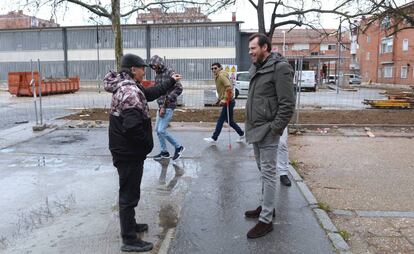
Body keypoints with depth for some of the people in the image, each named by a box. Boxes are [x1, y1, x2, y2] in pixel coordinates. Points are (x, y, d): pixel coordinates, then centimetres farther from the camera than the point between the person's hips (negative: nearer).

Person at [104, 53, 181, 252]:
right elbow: (133, 126, -32)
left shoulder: (126, 86, 9)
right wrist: (148, 144, -16)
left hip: (125, 150, 10)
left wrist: (171, 82, 28)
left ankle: (129, 225, 41)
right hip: (129, 152, -10)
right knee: (129, 194, 1)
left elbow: (151, 93, 23)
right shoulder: (130, 91, -23)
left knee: (128, 191, 23)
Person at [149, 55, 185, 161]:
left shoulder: (170, 72, -12)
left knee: (161, 130, -10)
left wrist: (167, 99, -17)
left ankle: (178, 147, 8)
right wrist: (160, 105, -5)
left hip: (169, 106, -8)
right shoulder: (157, 75, 11)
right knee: (157, 130, 12)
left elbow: (179, 88, -17)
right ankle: (164, 152, 26)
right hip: (161, 106, 8)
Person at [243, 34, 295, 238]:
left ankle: (266, 220, 6)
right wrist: (251, 125, 14)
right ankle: (266, 207, 33)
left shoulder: (280, 67, -13)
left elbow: (287, 104, -17)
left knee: (268, 173, -2)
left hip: (267, 132, -9)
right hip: (255, 130, 9)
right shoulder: (256, 68, 13)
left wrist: (274, 130, -18)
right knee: (263, 171, 18)